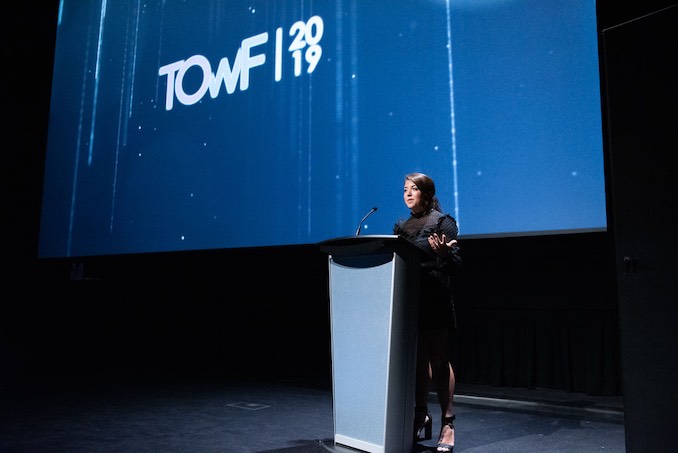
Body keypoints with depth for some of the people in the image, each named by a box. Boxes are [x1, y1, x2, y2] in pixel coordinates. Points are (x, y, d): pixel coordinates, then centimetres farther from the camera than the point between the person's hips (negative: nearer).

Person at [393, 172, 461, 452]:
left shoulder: (443, 222, -3)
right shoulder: (401, 226, 16)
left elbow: (456, 264, -10)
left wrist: (443, 252, -30)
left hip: (435, 301, -6)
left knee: (439, 361, -2)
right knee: (417, 361, 11)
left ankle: (448, 424, 6)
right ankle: (421, 419, 22)